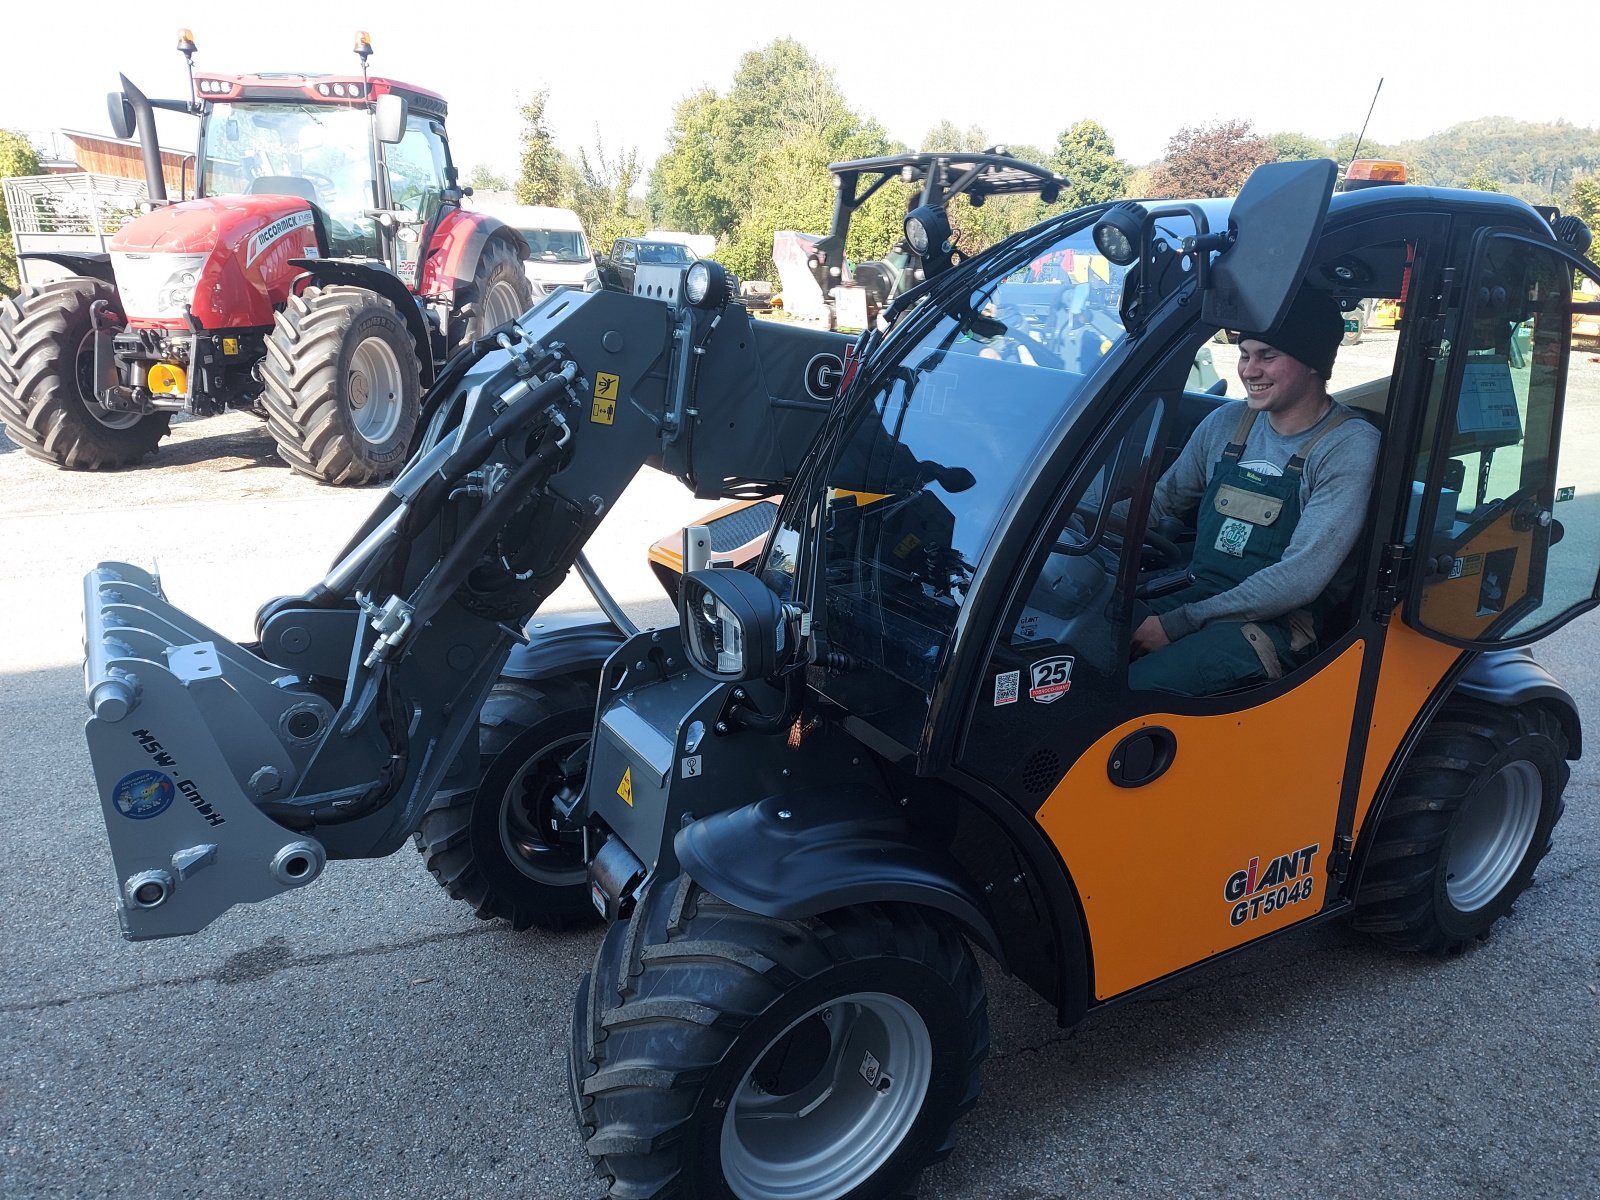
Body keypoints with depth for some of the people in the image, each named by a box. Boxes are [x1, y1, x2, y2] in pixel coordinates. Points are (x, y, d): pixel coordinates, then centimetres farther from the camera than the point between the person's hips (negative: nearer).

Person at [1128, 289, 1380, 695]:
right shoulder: (1227, 422, 9)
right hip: (1198, 596, 6)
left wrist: (1179, 622, -20)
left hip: (1278, 625, -6)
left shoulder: (1350, 446, -10)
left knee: (1131, 691, -32)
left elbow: (1299, 580, -18)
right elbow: (1161, 501, 17)